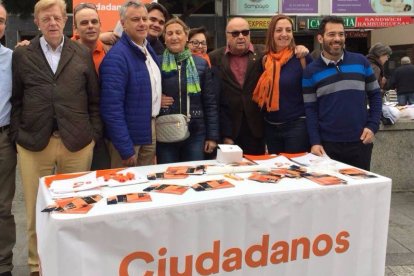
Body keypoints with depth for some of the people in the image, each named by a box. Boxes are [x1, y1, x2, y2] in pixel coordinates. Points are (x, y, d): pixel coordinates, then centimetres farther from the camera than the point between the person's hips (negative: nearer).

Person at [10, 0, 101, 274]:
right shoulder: (21, 54, 7)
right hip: (33, 144, 0)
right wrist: (16, 136, -1)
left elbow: (94, 99, 8)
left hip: (77, 144, 0)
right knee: (36, 211, 8)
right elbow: (15, 100, 7)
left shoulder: (83, 54, 8)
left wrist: (94, 135, 2)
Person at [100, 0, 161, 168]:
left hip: (151, 130, 8)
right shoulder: (116, 57, -20)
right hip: (129, 135, -7)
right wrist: (126, 149, -23)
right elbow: (112, 108, -23)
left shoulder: (149, 49, 6)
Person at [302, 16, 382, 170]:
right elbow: (310, 109, -1)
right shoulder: (311, 71, 0)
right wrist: (315, 141, -10)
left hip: (360, 142, 1)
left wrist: (373, 126, -3)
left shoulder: (361, 62, 3)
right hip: (328, 144, -1)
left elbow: (375, 95, 10)